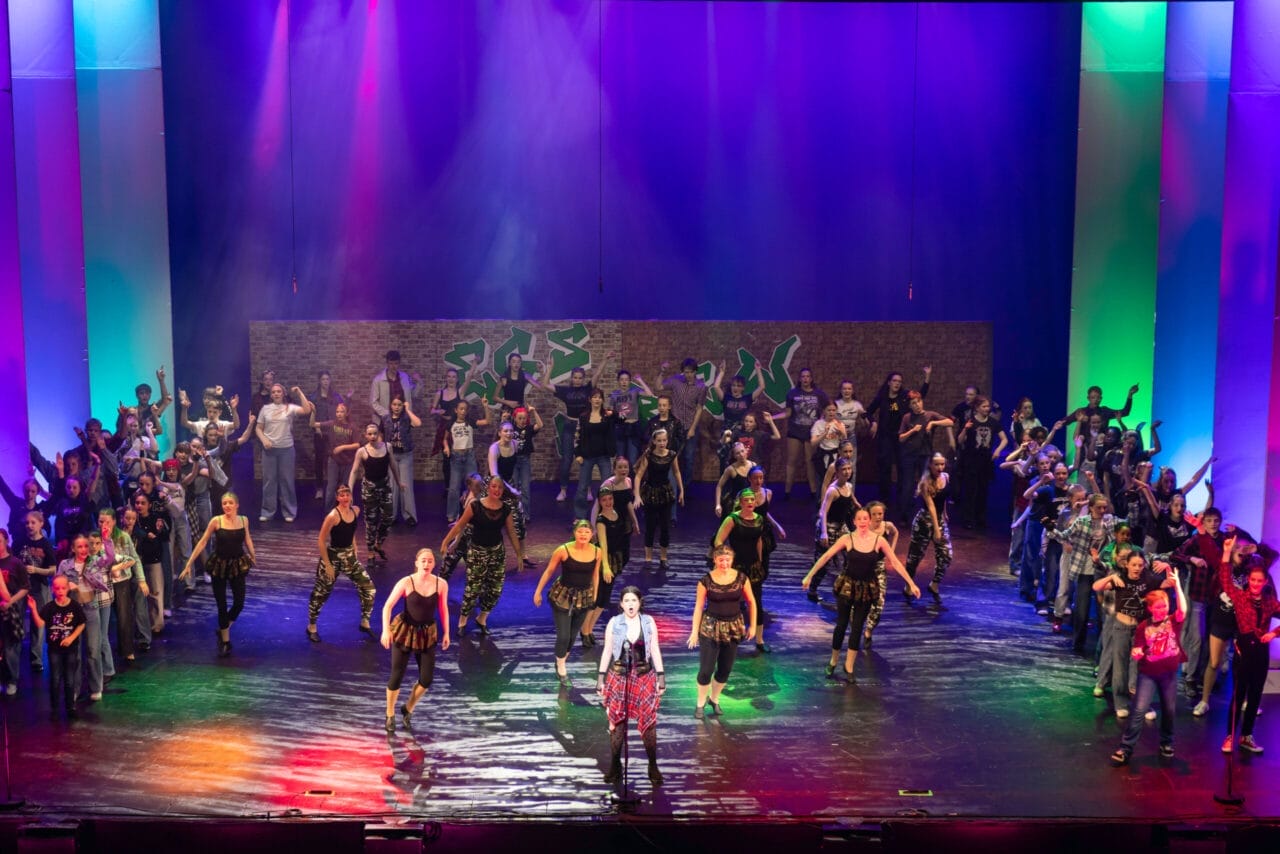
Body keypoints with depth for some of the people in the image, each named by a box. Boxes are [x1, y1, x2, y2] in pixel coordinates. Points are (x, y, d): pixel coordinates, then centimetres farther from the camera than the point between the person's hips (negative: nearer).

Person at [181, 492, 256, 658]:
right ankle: (225, 641, 22)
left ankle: (223, 631, 27)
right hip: (219, 565, -2)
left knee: (239, 603, -1)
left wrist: (253, 557, 22)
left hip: (238, 565, 2)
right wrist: (189, 564, -9)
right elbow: (202, 542, -9)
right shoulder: (216, 521, -13)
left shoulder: (244, 520, -5)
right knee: (222, 606, 5)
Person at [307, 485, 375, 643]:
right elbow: (321, 541, -19)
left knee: (368, 587, 2)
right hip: (332, 556, -6)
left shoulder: (356, 511, -3)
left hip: (350, 556, 6)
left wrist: (354, 551, 11)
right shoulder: (333, 516, -23)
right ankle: (311, 627, 27)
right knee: (321, 593, 8)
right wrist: (327, 565, -17)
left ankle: (365, 623, 18)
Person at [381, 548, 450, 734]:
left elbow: (443, 608, 6)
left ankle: (407, 709, 28)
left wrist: (446, 633, 6)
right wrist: (386, 630, -24)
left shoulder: (441, 584, -8)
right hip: (405, 631, -3)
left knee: (427, 679, 1)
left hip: (427, 634, 3)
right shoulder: (406, 583, -16)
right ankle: (390, 715, 25)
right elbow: (388, 606, -14)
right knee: (397, 676, 2)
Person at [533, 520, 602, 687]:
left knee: (573, 636, 12)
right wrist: (538, 591, -1)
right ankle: (561, 671, 17)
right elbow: (549, 571, -6)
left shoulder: (597, 552, -9)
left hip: (584, 598, 3)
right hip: (563, 596, -3)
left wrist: (594, 596, 13)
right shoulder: (563, 550, -19)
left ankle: (560, 664, 36)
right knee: (563, 635, -5)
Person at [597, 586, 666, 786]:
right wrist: (601, 678, 1)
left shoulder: (648, 622, -1)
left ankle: (653, 767, 11)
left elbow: (655, 651, 4)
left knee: (648, 723, 0)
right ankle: (615, 766, 16)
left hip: (644, 678, 0)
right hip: (619, 678, 0)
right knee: (617, 723, 4)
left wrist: (661, 676, 2)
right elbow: (607, 652, 2)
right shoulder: (614, 623, -3)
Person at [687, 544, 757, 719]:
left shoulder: (741, 578, -6)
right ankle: (701, 703, 17)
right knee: (706, 669, -3)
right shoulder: (706, 580, -11)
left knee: (725, 669, 11)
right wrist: (695, 631, -8)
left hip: (733, 628, 3)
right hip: (710, 628, -2)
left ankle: (714, 698, 33)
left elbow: (751, 602, 5)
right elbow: (699, 606, -6)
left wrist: (752, 626, 5)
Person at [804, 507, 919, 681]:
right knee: (841, 624, 5)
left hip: (867, 589, 1)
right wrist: (810, 576, -9)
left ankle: (849, 667, 16)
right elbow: (826, 557, -7)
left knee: (857, 627, 4)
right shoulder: (847, 538, -10)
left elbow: (895, 563, -4)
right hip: (846, 586, -1)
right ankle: (833, 662, 25)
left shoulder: (879, 540, -8)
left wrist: (911, 584, -6)